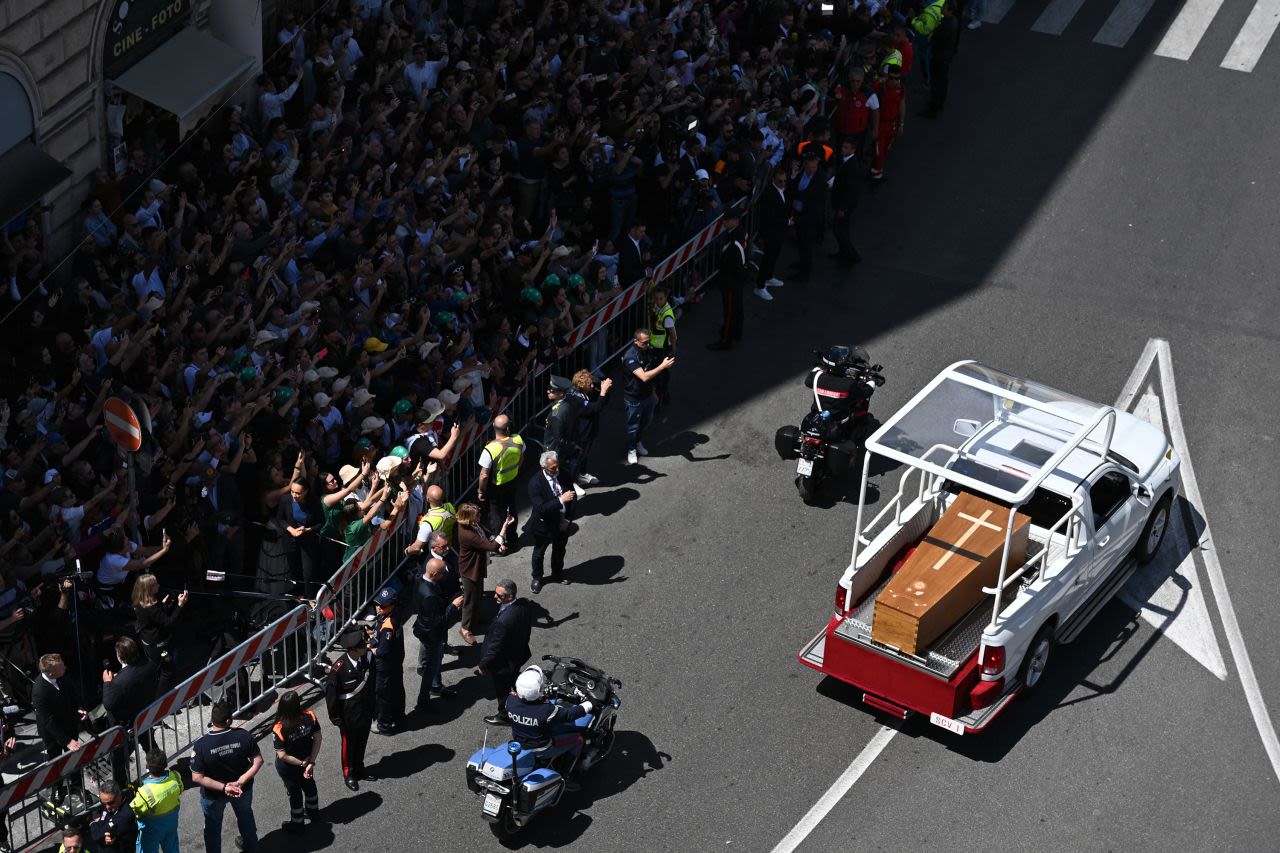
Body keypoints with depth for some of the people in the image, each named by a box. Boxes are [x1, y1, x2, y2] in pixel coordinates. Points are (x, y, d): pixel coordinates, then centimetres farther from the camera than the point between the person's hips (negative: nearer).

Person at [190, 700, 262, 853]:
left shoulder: (200, 745, -31)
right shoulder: (243, 736, -26)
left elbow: (197, 778, -27)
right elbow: (258, 761, -19)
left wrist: (223, 787, -23)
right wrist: (240, 782, -20)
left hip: (213, 794, -3)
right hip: (243, 789, 3)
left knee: (213, 826, 25)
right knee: (245, 815, 33)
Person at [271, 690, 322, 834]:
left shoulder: (278, 730, -34)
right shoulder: (310, 717, -26)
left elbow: (282, 756, -28)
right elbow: (318, 738, -17)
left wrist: (302, 763, -16)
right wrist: (311, 762, -13)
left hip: (288, 767, -4)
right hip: (307, 758, 4)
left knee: (294, 792, 19)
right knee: (309, 784, 31)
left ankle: (297, 824, 41)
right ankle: (313, 812, 56)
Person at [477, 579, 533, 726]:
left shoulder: (502, 621, -41)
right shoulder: (524, 605, -18)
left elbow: (494, 647, -28)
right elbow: (528, 626, 1)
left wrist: (483, 665, -12)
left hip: (504, 663, -7)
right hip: (520, 653, 7)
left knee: (502, 691, 20)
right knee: (512, 681, 33)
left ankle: (504, 716, 43)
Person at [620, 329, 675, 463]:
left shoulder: (648, 351, -6)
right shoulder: (630, 357, -31)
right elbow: (644, 377, -39)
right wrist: (662, 366, -41)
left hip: (647, 394, 7)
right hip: (634, 398, -7)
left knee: (646, 421, 25)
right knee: (633, 425, 12)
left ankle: (638, 442, 51)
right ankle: (631, 450, 34)